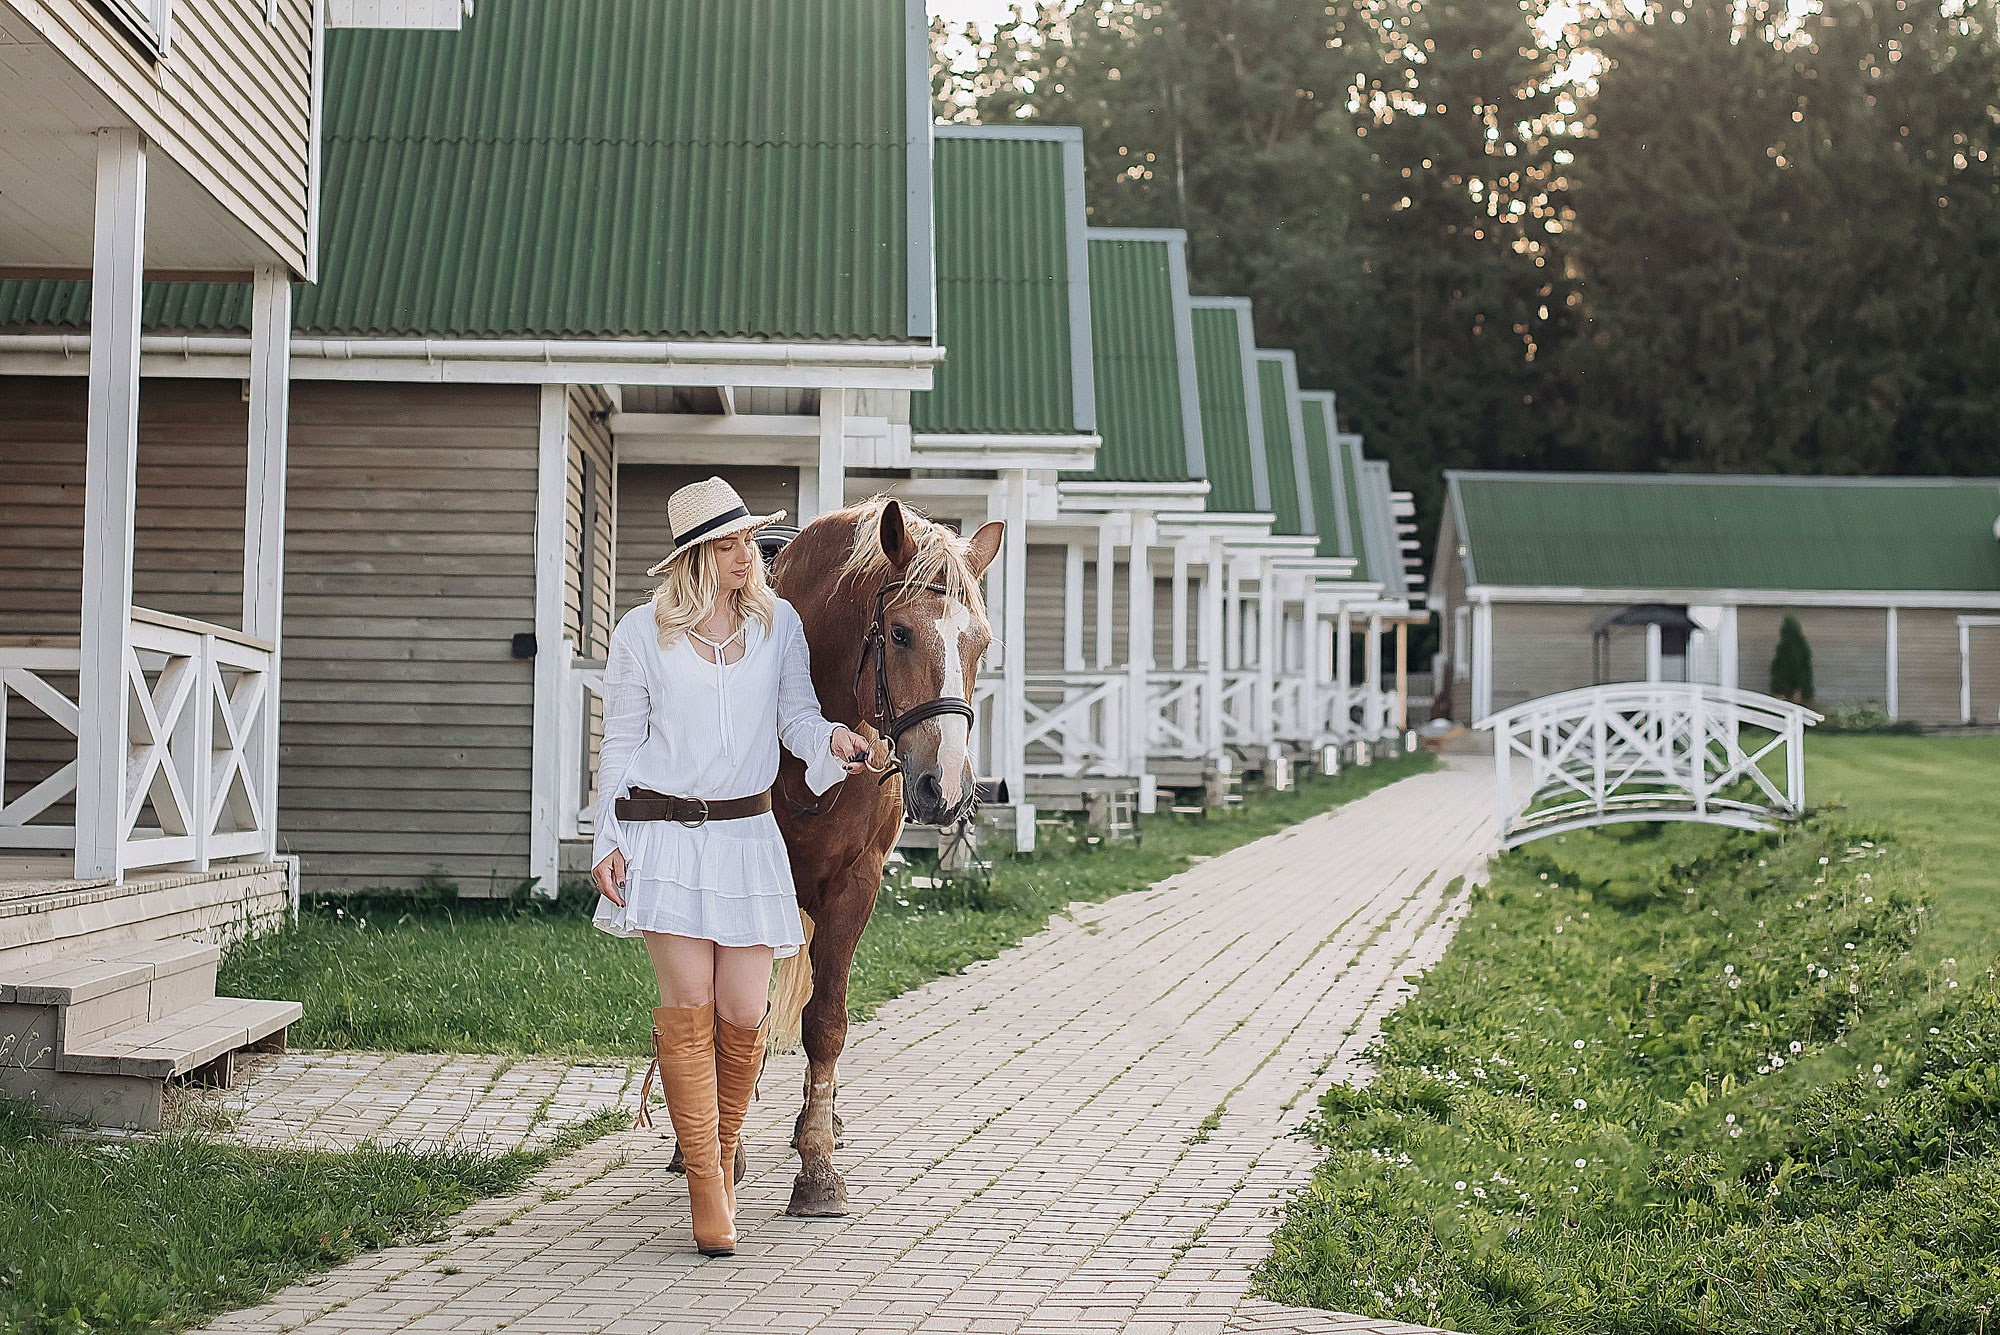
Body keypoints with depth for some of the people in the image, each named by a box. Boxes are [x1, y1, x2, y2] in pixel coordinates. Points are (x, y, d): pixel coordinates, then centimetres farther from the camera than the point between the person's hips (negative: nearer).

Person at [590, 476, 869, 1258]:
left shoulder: (779, 624, 7)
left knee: (743, 1016, -2)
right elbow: (621, 743, 5)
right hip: (664, 834, -2)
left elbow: (796, 717, 7)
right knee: (689, 1005, -7)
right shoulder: (643, 633, 1)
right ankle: (709, 1199, 1)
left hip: (748, 833, 2)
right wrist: (609, 841, -1)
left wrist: (831, 740, -16)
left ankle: (720, 1155, 24)